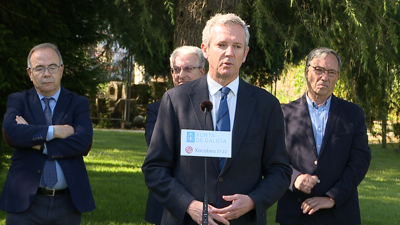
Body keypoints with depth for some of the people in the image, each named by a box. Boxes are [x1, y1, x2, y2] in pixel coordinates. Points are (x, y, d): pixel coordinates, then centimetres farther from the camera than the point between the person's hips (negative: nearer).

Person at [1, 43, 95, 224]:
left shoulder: (79, 104, 7)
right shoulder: (18, 100, 7)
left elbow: (83, 142, -11)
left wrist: (39, 144, -12)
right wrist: (55, 131, -14)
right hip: (26, 203, -1)